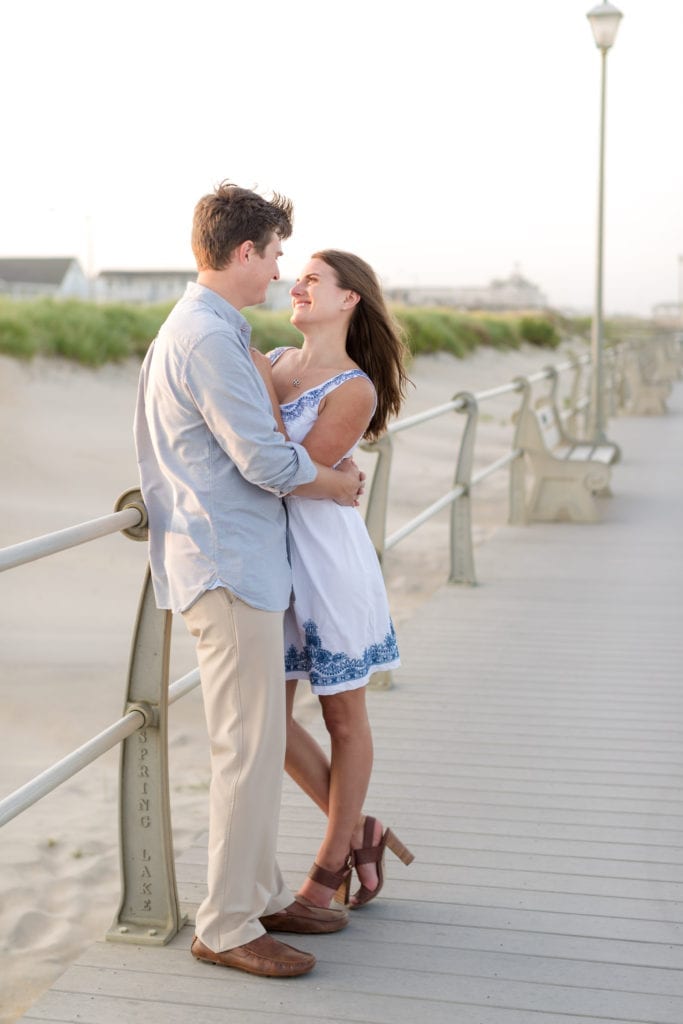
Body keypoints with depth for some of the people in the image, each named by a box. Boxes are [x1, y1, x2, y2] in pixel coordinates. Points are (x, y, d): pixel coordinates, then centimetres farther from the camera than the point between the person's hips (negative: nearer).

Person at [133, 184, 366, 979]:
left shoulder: (197, 329, 17)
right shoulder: (208, 337, -17)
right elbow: (266, 462, -19)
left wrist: (321, 464, 13)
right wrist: (337, 485, -1)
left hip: (228, 561, 11)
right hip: (228, 567, -11)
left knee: (257, 741, 16)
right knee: (249, 749, -4)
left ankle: (262, 894, 27)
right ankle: (224, 927, 7)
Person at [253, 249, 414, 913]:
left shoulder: (355, 390, -12)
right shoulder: (276, 360, 8)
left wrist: (262, 393, -18)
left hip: (324, 556, -7)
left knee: (343, 716, 9)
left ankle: (333, 860, 26)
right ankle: (359, 834, 26)